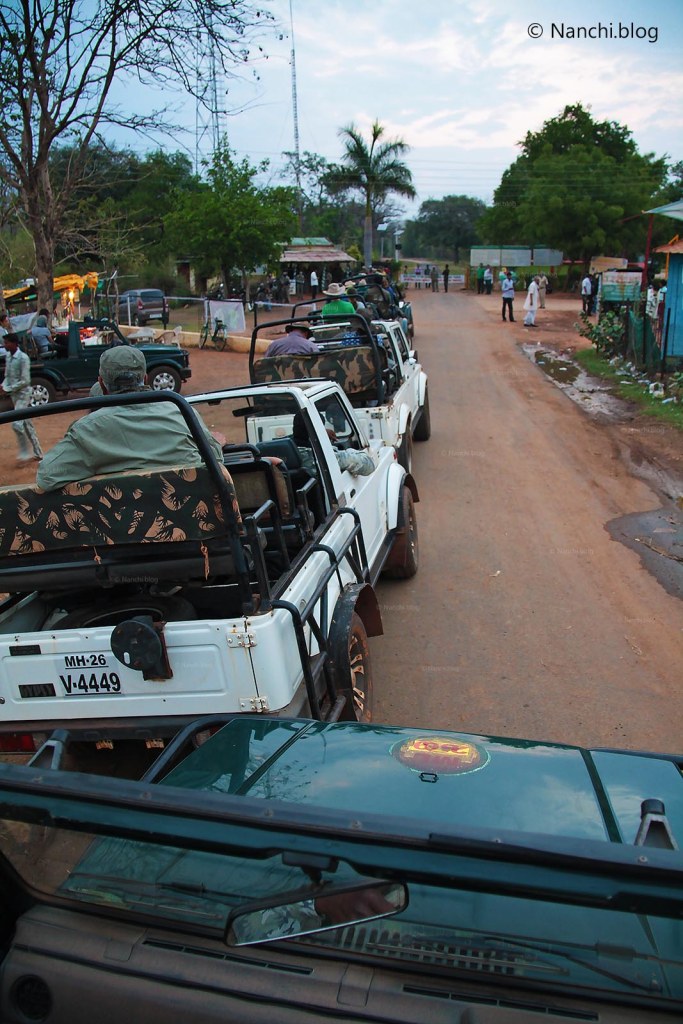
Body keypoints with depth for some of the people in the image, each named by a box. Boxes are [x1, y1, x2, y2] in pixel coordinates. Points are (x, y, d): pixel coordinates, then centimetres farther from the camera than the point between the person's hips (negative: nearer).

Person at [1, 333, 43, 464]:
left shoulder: (23, 358, -16)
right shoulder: (8, 357, 8)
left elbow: (25, 381, -19)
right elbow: (7, 376, 15)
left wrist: (8, 389, -17)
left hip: (23, 394, -8)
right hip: (14, 395, 8)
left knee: (17, 424, -15)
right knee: (26, 424, 12)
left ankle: (25, 452, -3)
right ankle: (37, 453, 20)